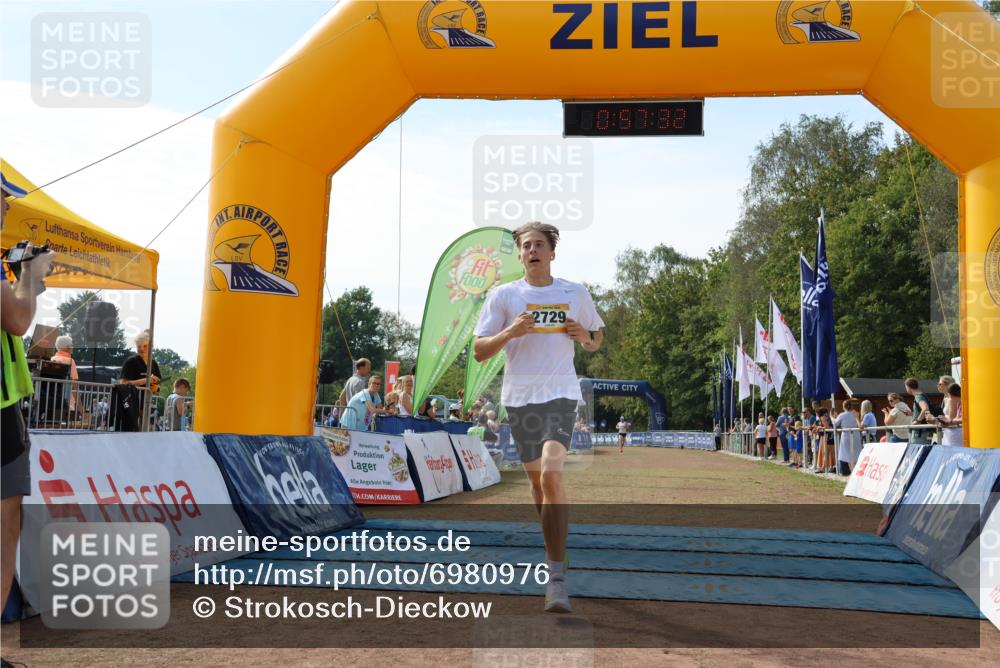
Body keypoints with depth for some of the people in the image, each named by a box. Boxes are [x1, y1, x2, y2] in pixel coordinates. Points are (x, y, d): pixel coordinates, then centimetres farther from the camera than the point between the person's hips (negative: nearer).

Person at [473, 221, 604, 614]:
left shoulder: (576, 294, 8)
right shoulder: (503, 295, 6)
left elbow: (596, 340, 19)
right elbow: (479, 351, 4)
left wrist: (585, 338, -5)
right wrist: (510, 332, -14)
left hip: (560, 394, -2)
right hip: (518, 397, 2)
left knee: (551, 475, -20)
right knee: (536, 480, 11)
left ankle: (556, 577, -18)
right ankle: (556, 550, 34)